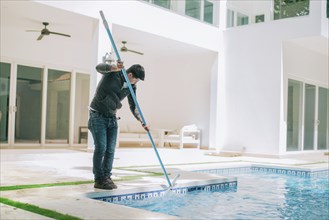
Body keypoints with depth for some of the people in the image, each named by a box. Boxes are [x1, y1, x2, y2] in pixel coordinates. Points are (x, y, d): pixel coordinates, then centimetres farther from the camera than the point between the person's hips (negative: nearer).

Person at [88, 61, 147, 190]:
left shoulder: (131, 87, 3)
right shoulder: (112, 73, -12)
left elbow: (133, 106, 8)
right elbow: (99, 67, -32)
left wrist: (141, 121, -6)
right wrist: (114, 68, -51)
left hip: (112, 118, 6)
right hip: (98, 115, -6)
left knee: (110, 149, 1)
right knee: (101, 148, -10)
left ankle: (106, 177, 11)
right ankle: (99, 180, -2)